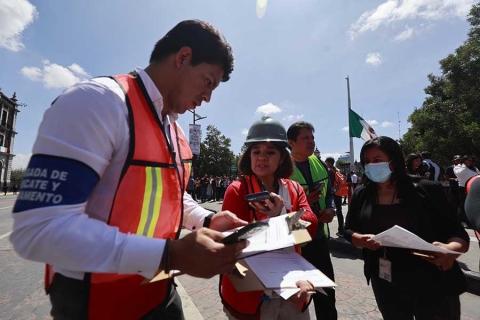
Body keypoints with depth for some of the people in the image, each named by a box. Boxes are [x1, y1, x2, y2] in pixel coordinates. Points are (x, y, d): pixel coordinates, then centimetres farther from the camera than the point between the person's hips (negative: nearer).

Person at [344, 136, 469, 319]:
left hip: (435, 285, -2)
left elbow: (458, 233, -7)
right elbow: (348, 230, 4)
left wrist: (450, 250, -28)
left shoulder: (426, 190, -10)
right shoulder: (361, 196, -3)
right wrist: (362, 240, -17)